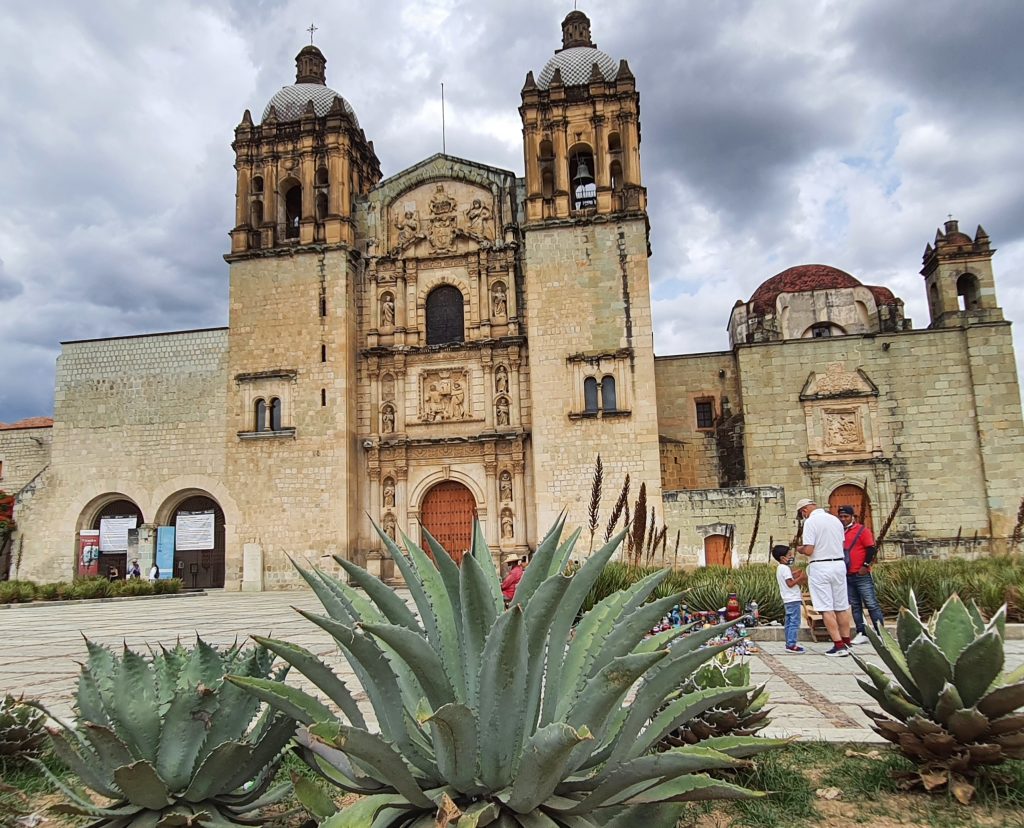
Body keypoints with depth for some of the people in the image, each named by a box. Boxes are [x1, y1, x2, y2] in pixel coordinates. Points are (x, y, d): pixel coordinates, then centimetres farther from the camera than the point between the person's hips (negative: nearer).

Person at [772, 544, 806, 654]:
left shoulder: (779, 568, 16)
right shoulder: (785, 568, -15)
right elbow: (790, 583, -21)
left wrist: (795, 575, 16)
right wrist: (801, 577, -17)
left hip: (788, 600, 10)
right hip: (793, 599, -10)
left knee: (789, 623, 14)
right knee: (795, 622, -10)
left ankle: (789, 644, 18)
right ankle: (791, 645, -13)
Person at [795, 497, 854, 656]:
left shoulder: (810, 522, -12)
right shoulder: (835, 519, 10)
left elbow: (808, 550, -17)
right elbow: (841, 544, 15)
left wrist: (800, 549, 3)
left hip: (820, 567, -7)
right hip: (839, 564, 7)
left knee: (826, 609, -2)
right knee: (842, 607, 13)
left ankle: (839, 646, -5)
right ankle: (846, 642, 19)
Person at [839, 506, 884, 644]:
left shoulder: (862, 530, -4)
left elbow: (871, 549, -8)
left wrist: (865, 565, -13)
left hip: (862, 575, -6)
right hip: (847, 576, 6)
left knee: (871, 604, -4)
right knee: (855, 606, 8)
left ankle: (881, 632, 1)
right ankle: (861, 634, 13)